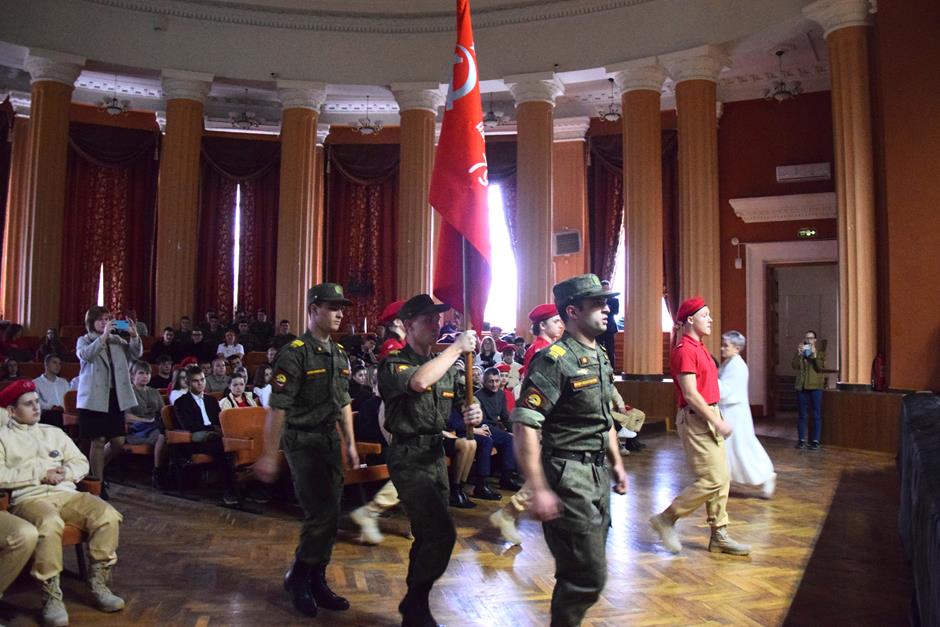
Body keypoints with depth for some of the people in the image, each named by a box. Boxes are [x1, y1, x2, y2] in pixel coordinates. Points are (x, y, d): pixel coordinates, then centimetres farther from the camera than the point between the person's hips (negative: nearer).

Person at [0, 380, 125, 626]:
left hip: (66, 493, 5)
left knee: (108, 516, -23)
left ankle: (98, 583, -11)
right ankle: (52, 596, -26)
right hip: (29, 497, -4)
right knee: (50, 523, -39)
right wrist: (40, 475, -10)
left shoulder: (54, 432, 26)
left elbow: (81, 463, 19)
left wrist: (65, 473, -3)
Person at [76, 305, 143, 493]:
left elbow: (136, 354, 2)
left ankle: (96, 469, 32)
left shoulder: (117, 340, 13)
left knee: (118, 442, 6)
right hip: (94, 398, -4)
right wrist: (104, 335, -25)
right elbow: (86, 355, -19)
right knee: (98, 442, -1)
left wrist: (134, 335, -13)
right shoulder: (84, 340, 2)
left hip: (115, 396, 4)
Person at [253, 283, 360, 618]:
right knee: (322, 514, -9)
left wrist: (350, 444, 16)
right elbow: (277, 407, -16)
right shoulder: (295, 353, -14)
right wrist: (269, 455, -17)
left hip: (330, 440, 7)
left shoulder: (339, 354, 10)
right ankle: (298, 577, 13)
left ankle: (316, 582, 24)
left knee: (329, 515, 10)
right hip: (303, 441, -7)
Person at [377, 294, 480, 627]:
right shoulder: (394, 363, -10)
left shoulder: (446, 364, 10)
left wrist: (473, 412, -12)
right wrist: (457, 347, -24)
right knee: (442, 533, -15)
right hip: (409, 458, -7)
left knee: (428, 536, 16)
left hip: (436, 455, 7)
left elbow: (461, 405, 12)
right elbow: (419, 381, -32)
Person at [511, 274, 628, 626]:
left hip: (598, 474, 9)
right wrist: (538, 490, -25)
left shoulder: (600, 357, 11)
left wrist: (617, 464, 19)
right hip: (568, 476, -9)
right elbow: (523, 425, -22)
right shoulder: (555, 360, -17)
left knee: (588, 569, 18)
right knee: (588, 577, -3)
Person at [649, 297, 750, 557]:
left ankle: (719, 536, 19)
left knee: (722, 479, 11)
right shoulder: (685, 350, -16)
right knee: (711, 480, -8)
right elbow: (690, 394, -20)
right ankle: (666, 519, 4)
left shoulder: (699, 348, 14)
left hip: (708, 418, 10)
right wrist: (717, 421, -18)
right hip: (696, 420, -10)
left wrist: (717, 419, 16)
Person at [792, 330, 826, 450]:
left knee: (816, 415, -1)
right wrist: (799, 354, -16)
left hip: (816, 387, -2)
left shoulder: (820, 353, 5)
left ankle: (815, 441, 3)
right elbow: (794, 366, -5)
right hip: (802, 387, 2)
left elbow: (821, 367, -10)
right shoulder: (800, 353, 12)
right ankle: (801, 440, 10)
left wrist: (814, 355, -19)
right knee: (802, 415, 5)